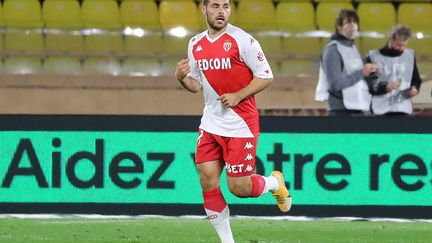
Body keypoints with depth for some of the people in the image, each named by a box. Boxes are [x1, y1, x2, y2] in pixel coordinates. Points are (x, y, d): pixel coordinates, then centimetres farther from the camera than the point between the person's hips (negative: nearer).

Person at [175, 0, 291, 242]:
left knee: (240, 188, -4)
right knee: (207, 182, -2)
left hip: (241, 123, -6)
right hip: (211, 122, 6)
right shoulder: (196, 44, 7)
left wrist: (238, 96, -19)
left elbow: (266, 76, -10)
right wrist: (182, 78, -5)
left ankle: (275, 182, 28)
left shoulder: (242, 40, -12)